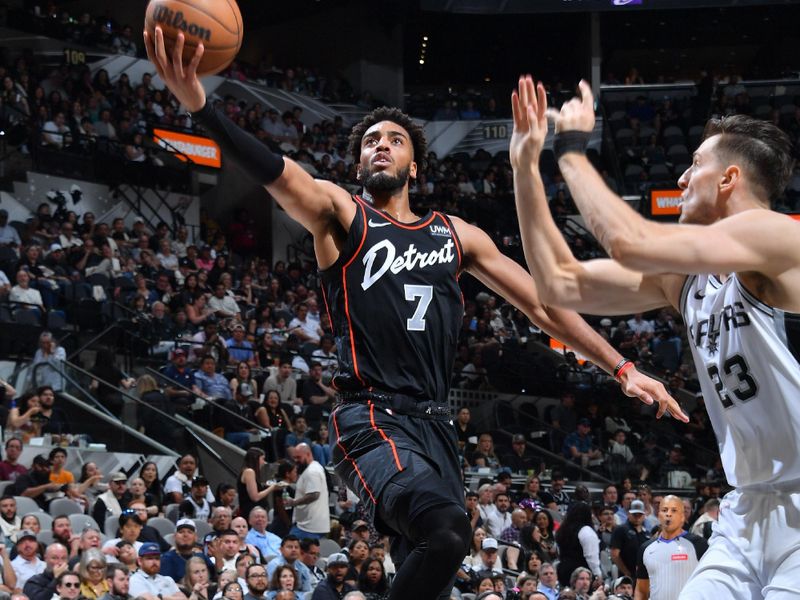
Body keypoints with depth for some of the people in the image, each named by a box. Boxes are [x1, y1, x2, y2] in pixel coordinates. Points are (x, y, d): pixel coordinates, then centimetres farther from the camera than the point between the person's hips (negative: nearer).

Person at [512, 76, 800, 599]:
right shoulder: (684, 272, 12)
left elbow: (630, 243, -23)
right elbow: (562, 284, 14)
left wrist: (573, 149, -10)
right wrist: (526, 167, 10)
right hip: (750, 510, 8)